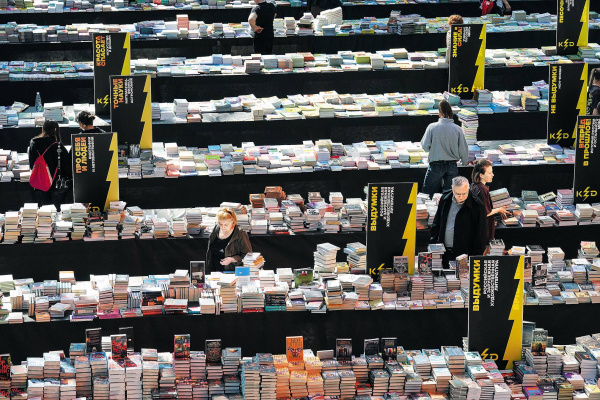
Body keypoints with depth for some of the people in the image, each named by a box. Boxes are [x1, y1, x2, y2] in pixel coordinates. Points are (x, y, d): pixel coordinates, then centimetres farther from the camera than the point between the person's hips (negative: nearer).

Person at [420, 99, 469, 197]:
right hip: (452, 166, 2)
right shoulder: (457, 129, -6)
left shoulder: (432, 127, -11)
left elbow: (425, 147, -7)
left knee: (427, 193, 6)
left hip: (436, 165, -2)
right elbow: (463, 149, 1)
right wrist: (465, 162, 18)